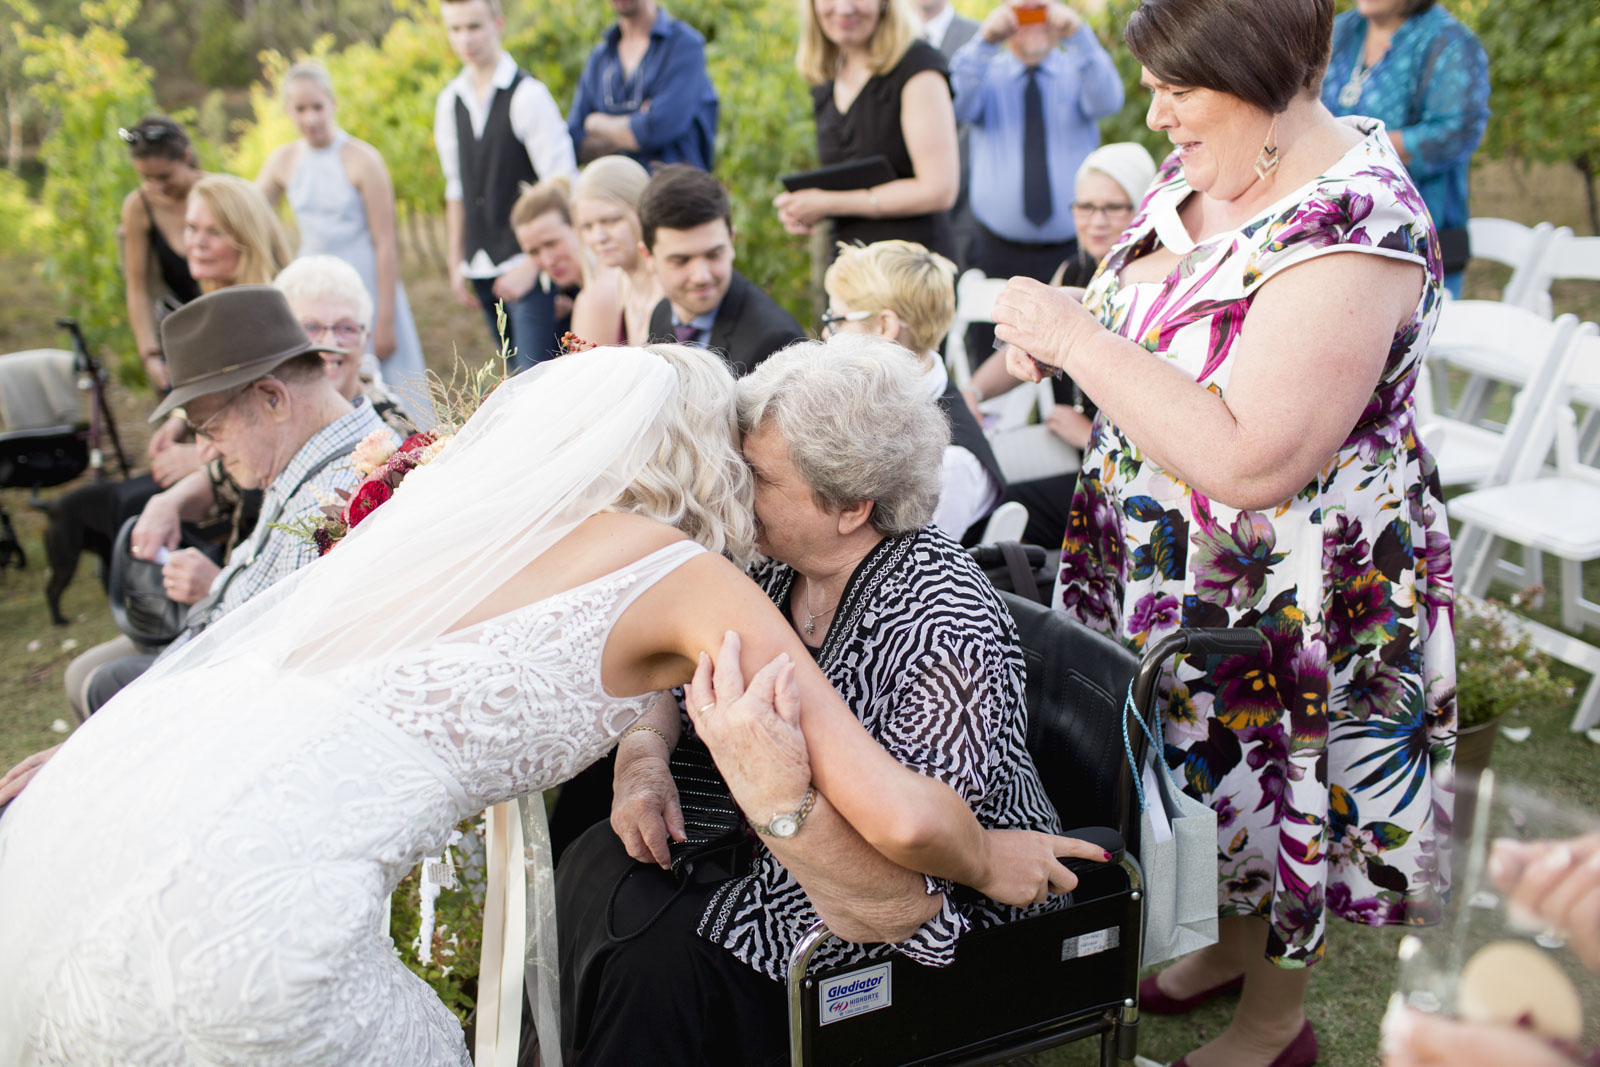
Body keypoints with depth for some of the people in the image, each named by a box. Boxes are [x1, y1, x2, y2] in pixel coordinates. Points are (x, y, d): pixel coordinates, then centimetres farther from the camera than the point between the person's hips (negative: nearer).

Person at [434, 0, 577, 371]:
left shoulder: (528, 95, -9)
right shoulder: (449, 101, 10)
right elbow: (456, 189, 16)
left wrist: (532, 265, -14)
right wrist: (456, 264, 13)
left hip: (529, 263, -6)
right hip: (480, 268, 6)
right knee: (515, 376, 11)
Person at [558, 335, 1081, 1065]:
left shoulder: (945, 635, -29)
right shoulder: (775, 565, -7)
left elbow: (896, 908, -33)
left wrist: (782, 799, -50)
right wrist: (642, 756, -13)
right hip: (764, 843, 7)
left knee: (655, 956, -20)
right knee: (599, 871, -9)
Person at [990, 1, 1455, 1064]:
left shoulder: (1350, 234, -28)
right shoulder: (1203, 169, -1)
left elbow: (1248, 462, -35)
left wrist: (1079, 338, -29)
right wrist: (1049, 333, -7)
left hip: (1288, 603, -8)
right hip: (1174, 573, 8)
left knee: (1275, 796, 13)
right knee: (1204, 782, 24)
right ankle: (1228, 947, 51)